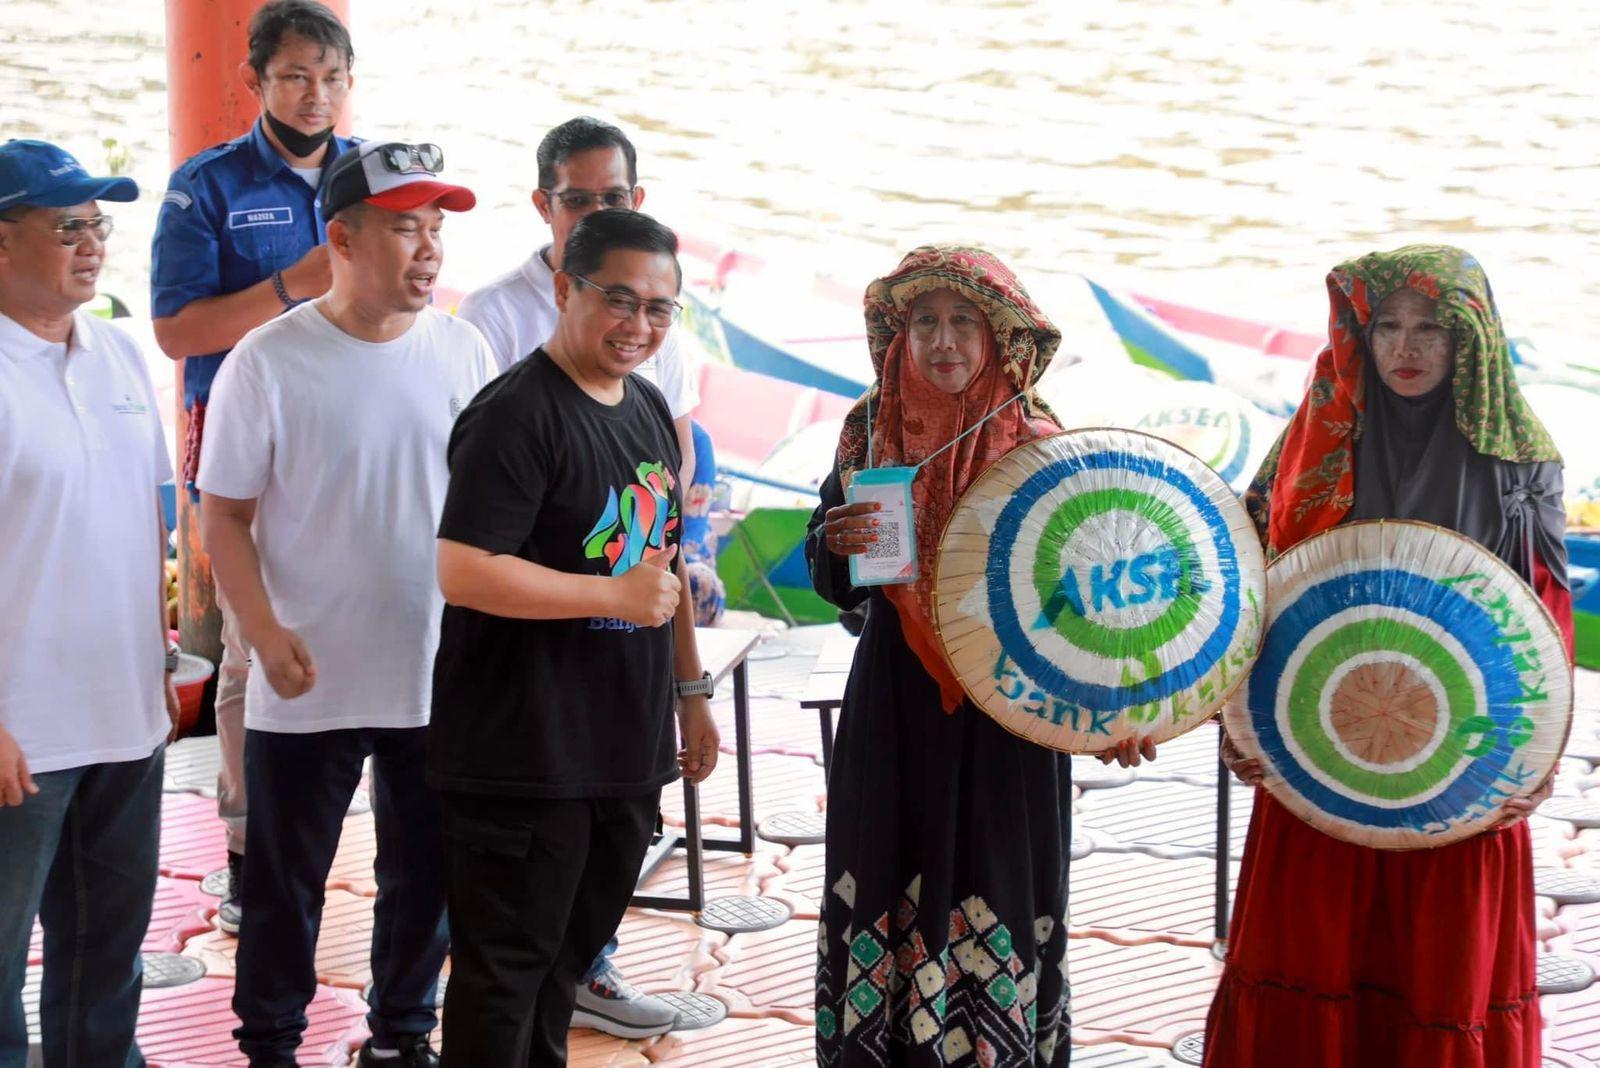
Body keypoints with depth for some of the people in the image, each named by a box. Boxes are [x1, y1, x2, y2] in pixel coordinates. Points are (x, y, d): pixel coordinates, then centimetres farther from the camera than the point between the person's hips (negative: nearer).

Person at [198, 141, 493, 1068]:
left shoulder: (462, 351, 0)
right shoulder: (270, 361, -10)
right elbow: (226, 515, -6)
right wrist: (266, 634, -17)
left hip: (442, 673, 3)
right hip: (307, 682, -3)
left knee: (427, 875, 14)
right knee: (286, 883, 9)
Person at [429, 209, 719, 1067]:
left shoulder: (649, 408, 12)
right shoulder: (516, 415, -15)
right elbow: (462, 572, -24)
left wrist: (691, 690, 22)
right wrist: (615, 595, -20)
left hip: (626, 744, 8)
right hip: (524, 754, -8)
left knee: (571, 954, 17)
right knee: (505, 964, 0)